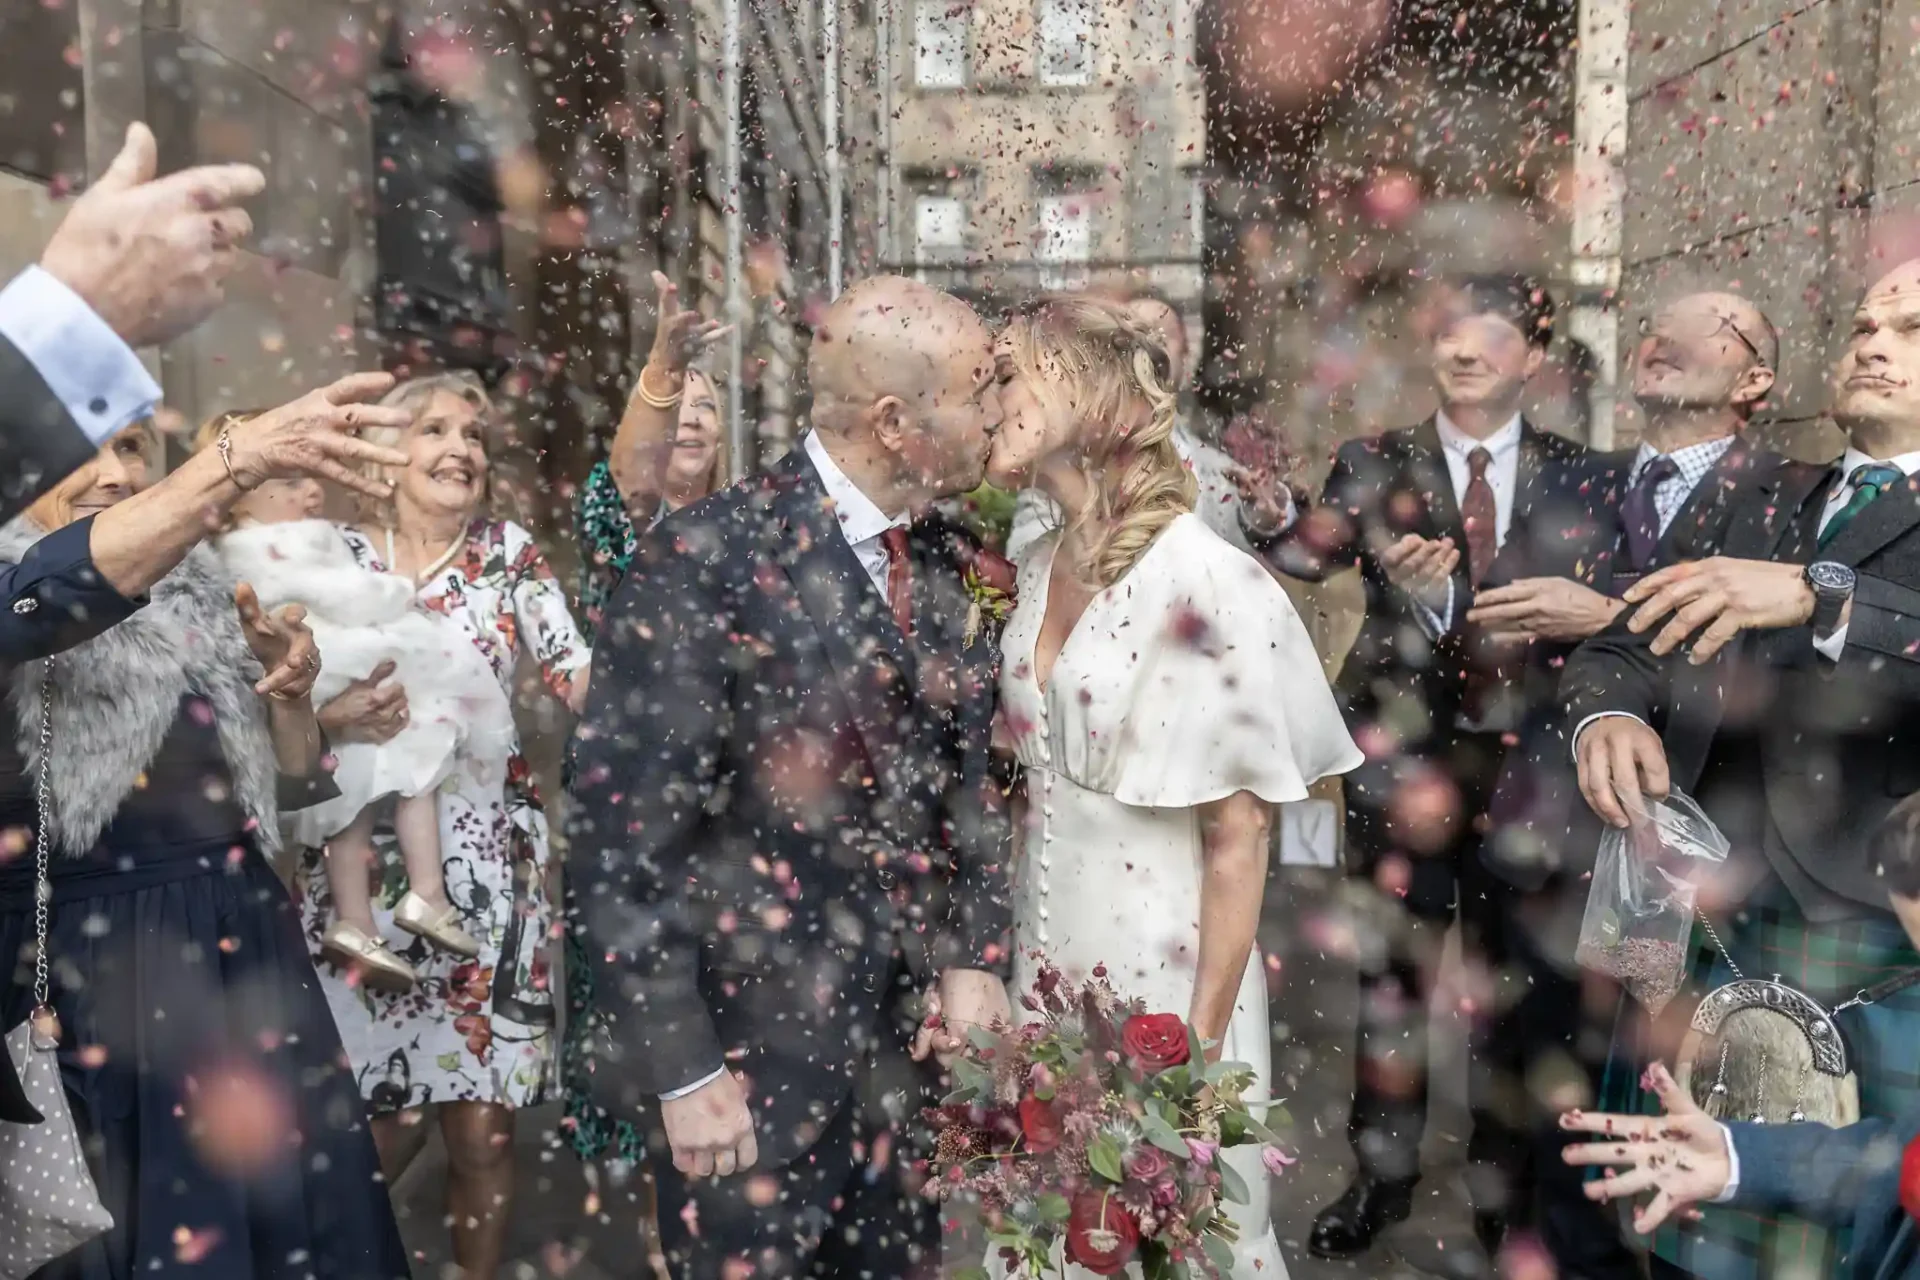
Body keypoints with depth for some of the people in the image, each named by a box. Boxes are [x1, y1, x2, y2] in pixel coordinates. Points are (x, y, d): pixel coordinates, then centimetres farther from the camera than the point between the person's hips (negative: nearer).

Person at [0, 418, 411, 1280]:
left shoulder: (198, 592, 9)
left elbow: (293, 783, 12)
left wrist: (288, 689, -7)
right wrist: (227, 462, -41)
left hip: (243, 945, 5)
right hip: (88, 970, -4)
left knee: (304, 1206, 10)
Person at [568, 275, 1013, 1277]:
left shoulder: (948, 562, 2)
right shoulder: (704, 562, -19)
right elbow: (618, 834, -18)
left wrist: (976, 958, 2)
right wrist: (679, 1071, -15)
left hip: (905, 1040, 6)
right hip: (748, 1051, -6)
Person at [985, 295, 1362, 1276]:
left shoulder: (1206, 583, -19)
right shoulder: (1037, 567, 1)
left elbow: (1238, 842, -15)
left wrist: (1203, 1044, -12)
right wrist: (1001, 956, 10)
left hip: (1162, 965, -6)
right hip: (1043, 955, 6)